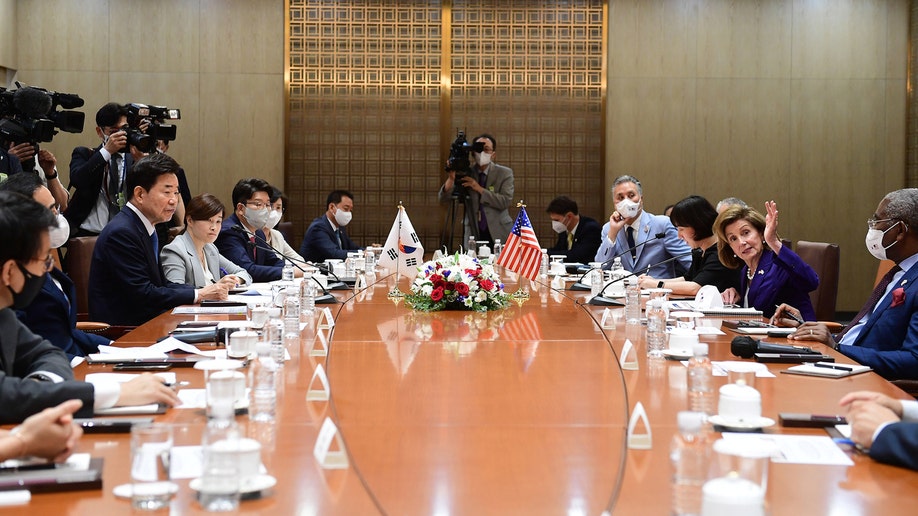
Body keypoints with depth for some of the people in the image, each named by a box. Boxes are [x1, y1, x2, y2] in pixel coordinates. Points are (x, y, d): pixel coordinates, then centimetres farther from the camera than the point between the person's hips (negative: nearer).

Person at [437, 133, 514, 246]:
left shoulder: (505, 173, 0)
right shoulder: (466, 173, 3)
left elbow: (505, 202, -13)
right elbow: (443, 198, -3)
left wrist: (479, 189, -18)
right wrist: (451, 178, -21)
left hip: (499, 235, -1)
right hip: (473, 235, 1)